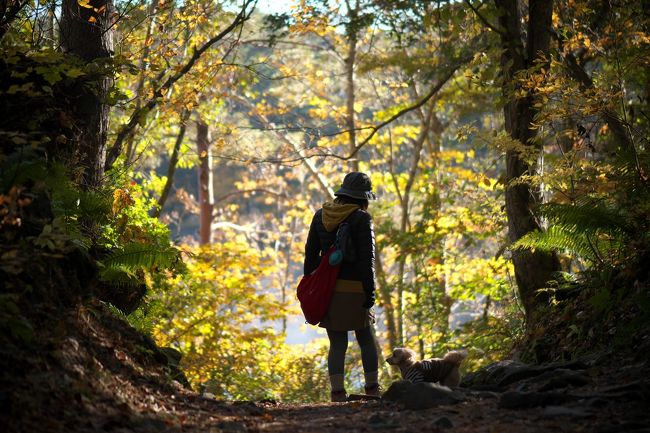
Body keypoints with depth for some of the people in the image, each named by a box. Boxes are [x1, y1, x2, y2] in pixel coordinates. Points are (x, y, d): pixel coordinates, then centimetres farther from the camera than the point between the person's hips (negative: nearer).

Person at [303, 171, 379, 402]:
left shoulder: (320, 216, 9)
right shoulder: (361, 218, -8)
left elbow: (311, 253, 11)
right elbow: (367, 258, -12)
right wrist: (370, 292, -10)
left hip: (327, 288, 4)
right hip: (354, 288, -4)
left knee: (337, 343, 8)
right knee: (366, 339, 13)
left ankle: (337, 391, 1)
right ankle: (372, 388, 17)